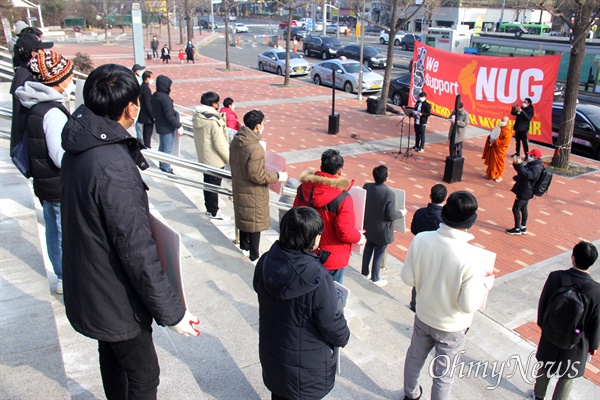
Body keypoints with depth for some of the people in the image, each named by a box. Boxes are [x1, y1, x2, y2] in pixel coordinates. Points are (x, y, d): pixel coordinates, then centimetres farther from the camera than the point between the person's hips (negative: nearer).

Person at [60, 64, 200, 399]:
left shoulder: (80, 149, -2)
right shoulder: (113, 167, -32)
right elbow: (137, 250, -29)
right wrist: (171, 312, -21)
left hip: (89, 290, 9)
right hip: (116, 301, -9)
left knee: (114, 360, 28)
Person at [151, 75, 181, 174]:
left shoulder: (155, 96, 2)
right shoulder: (165, 98, -25)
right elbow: (169, 116, -25)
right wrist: (178, 125, -17)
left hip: (159, 126, 9)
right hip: (167, 127, -9)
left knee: (162, 146, 22)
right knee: (167, 149, 3)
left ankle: (162, 165, 36)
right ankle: (166, 168, 13)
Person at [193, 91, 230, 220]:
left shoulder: (197, 117, 0)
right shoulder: (214, 121, -25)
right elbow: (219, 144, -22)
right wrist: (229, 159, -12)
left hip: (203, 157, 8)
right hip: (215, 160, -8)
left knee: (207, 183, 19)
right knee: (214, 185, 4)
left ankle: (209, 208, 32)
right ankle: (214, 212, 16)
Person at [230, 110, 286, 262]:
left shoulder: (236, 141, -4)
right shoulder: (255, 148, -30)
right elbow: (257, 176, -26)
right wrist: (278, 176, -15)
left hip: (238, 187, 8)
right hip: (253, 192, -8)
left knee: (243, 217, 25)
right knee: (255, 222, 9)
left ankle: (244, 246, 45)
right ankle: (254, 256, 22)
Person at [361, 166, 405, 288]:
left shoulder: (366, 187, -13)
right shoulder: (389, 194, -29)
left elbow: (362, 205, 0)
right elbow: (390, 216, -22)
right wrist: (401, 213, -3)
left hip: (368, 227, 5)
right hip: (382, 231, -5)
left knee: (368, 248, 25)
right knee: (379, 254, 13)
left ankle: (365, 272, 41)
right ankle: (375, 278, 29)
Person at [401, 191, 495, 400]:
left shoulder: (421, 239, -21)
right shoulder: (469, 256, -32)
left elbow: (407, 277, -9)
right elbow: (469, 305, -23)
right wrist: (486, 283, -6)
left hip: (423, 316, 5)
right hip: (451, 327, -4)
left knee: (414, 357, 29)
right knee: (443, 375, 20)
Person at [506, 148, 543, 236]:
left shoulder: (536, 168, -23)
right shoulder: (532, 164, 10)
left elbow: (526, 175, -37)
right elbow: (524, 171, 20)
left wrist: (519, 164, -38)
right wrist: (516, 164, 2)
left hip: (524, 192, -11)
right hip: (525, 191, 11)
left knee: (516, 209, -4)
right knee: (523, 209, 18)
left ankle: (517, 229, 5)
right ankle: (523, 228, 29)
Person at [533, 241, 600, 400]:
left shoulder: (555, 277, -23)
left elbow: (542, 303, -8)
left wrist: (542, 323, 11)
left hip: (550, 335, 3)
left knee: (544, 368, 27)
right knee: (566, 378, 21)